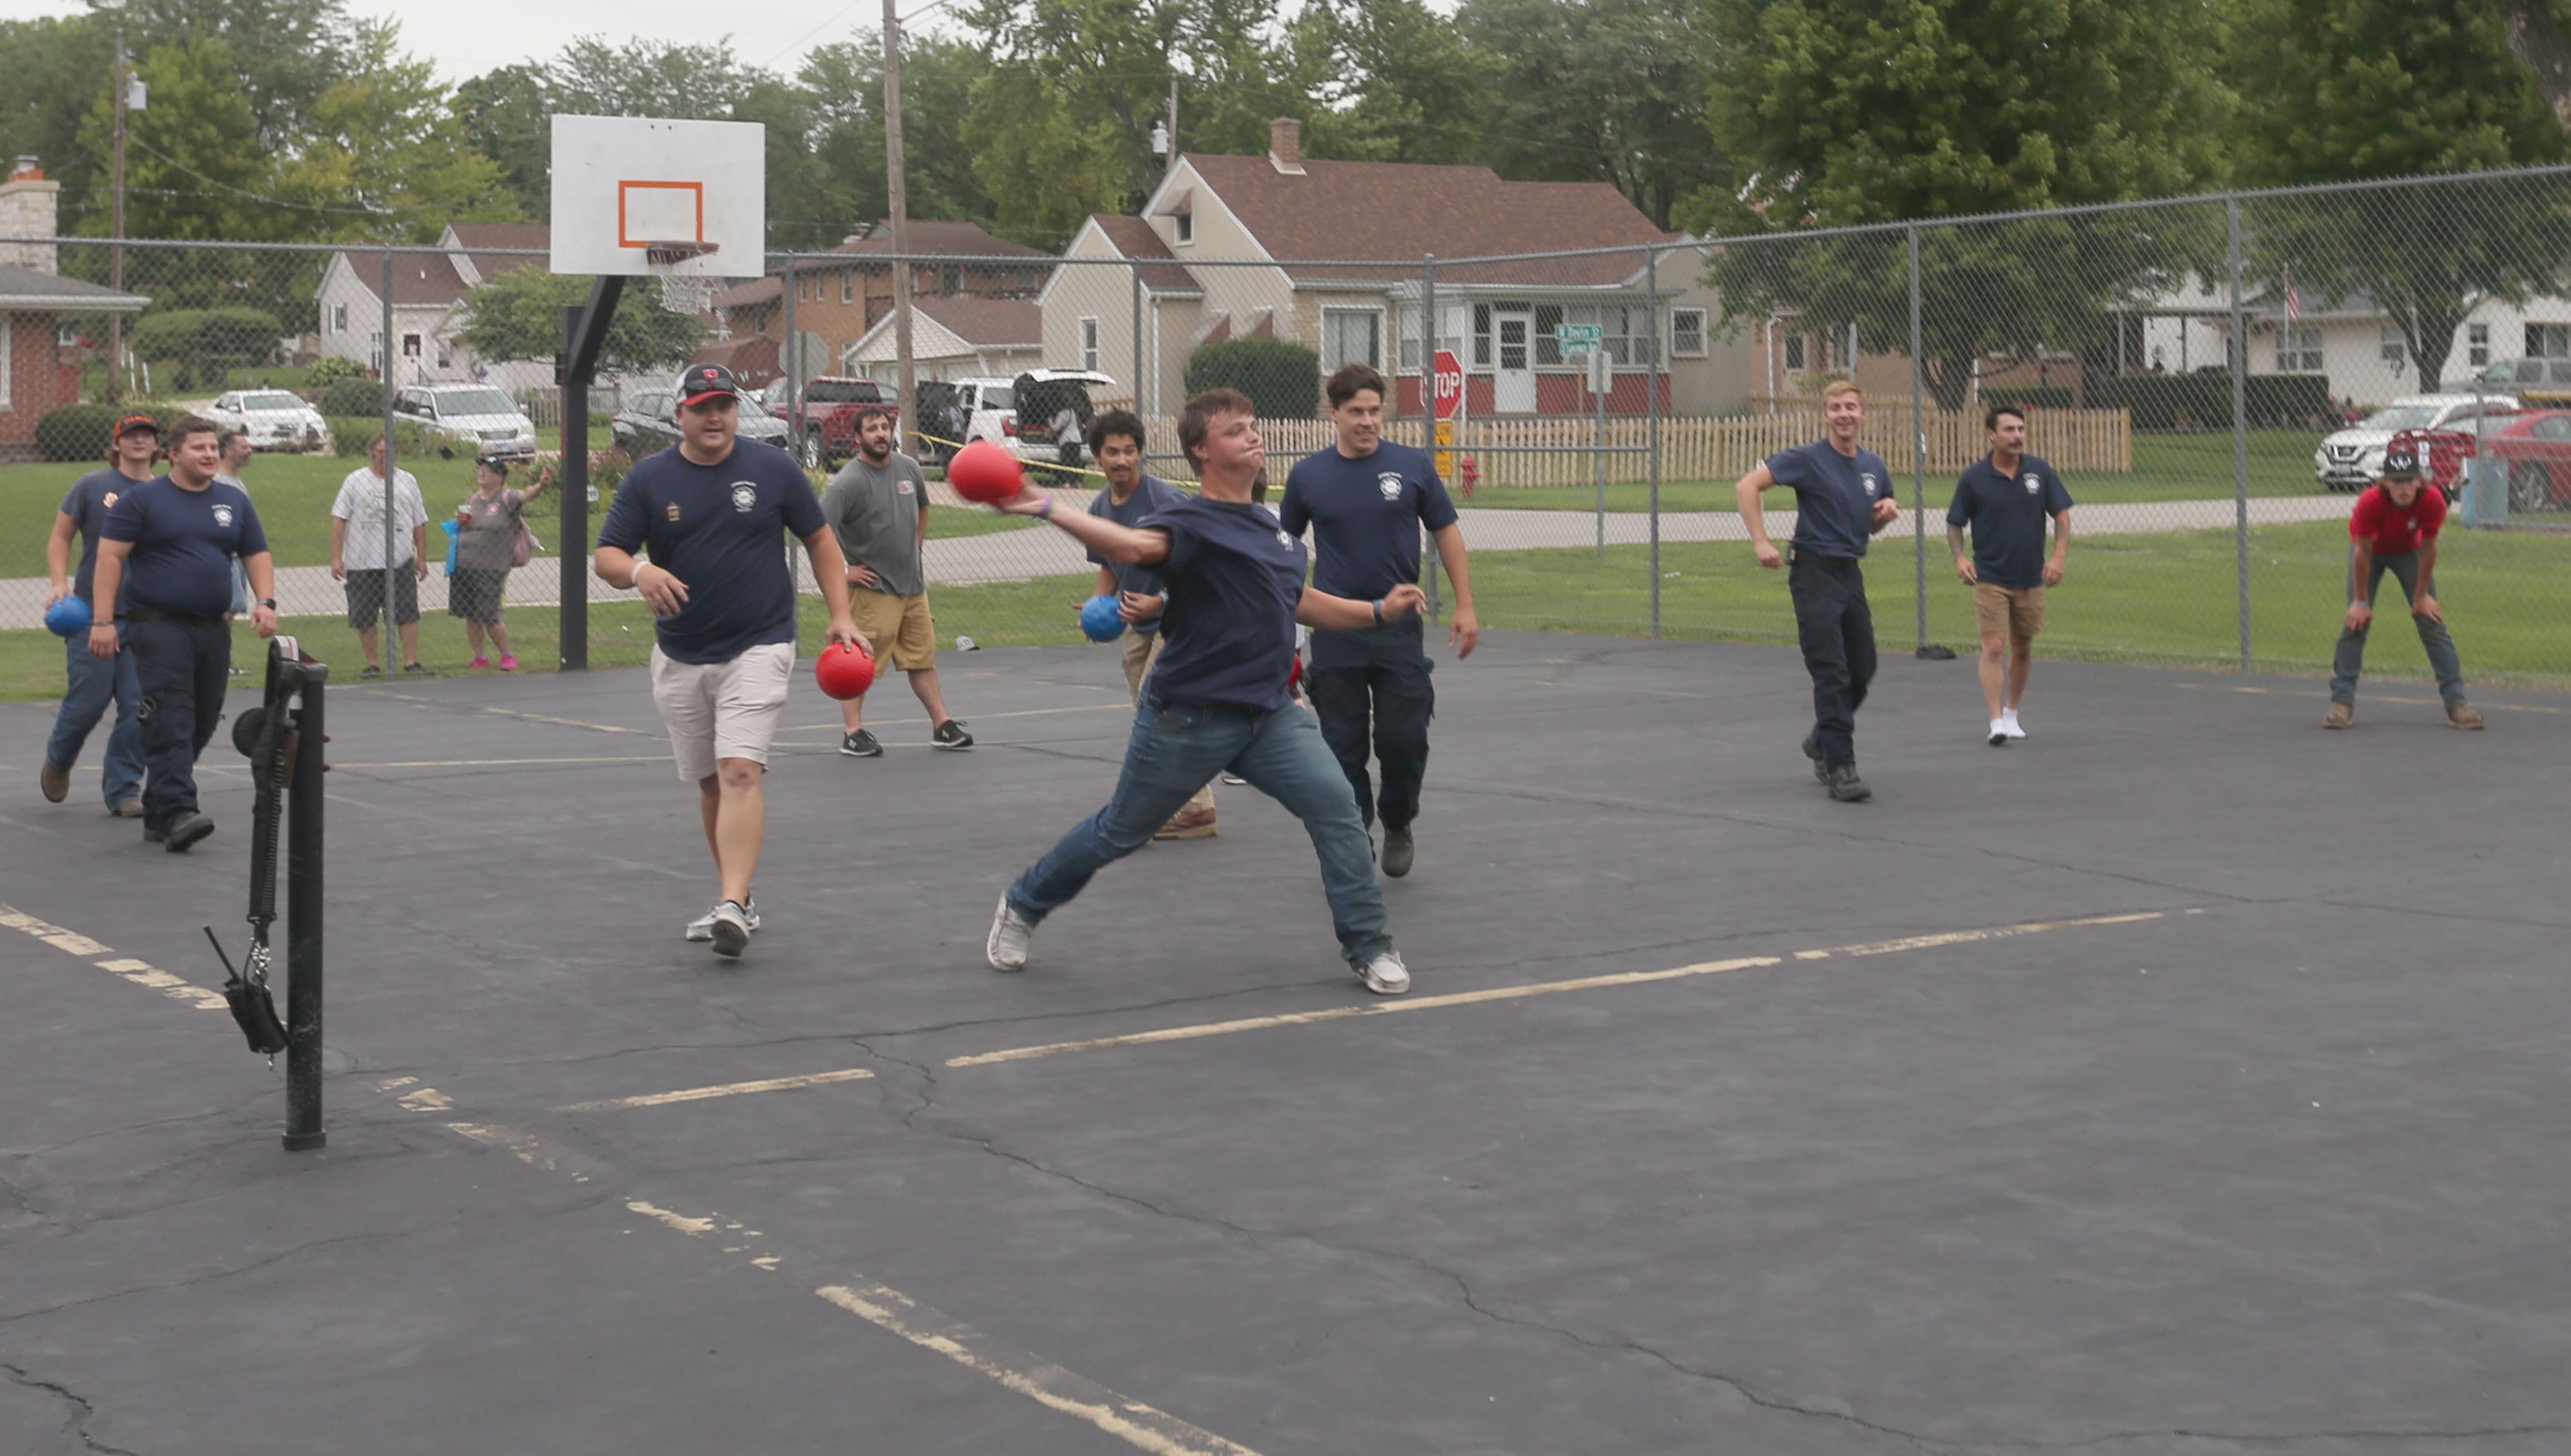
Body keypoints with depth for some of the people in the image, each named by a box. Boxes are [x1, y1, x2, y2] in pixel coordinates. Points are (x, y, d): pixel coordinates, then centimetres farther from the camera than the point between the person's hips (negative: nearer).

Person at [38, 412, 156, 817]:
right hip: (92, 613, -2)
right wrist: (60, 584, -9)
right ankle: (58, 761, 29)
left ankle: (123, 791, 8)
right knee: (87, 701, -1)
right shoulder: (91, 487, 2)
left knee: (138, 707, -3)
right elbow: (60, 538, 6)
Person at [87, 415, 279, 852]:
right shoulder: (143, 498, 0)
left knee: (200, 725, 8)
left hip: (213, 629, 6)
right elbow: (110, 556, -4)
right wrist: (104, 619, -12)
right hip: (158, 624, -6)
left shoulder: (234, 501, 14)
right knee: (170, 720, -17)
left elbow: (256, 555, 17)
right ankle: (177, 813, -24)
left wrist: (265, 601, -1)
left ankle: (157, 813, 21)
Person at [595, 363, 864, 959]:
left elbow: (819, 539, 8)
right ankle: (740, 902, 25)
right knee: (709, 782, 11)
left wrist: (840, 615, -1)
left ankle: (732, 908, -26)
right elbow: (605, 557, -4)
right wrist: (638, 571, -27)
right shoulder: (648, 478, -1)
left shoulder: (773, 468, -2)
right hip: (680, 658, 3)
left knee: (740, 772, -18)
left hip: (758, 647, -3)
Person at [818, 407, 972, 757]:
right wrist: (844, 571, -17)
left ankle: (942, 726, 18)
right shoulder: (848, 482, -15)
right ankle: (853, 733, 3)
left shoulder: (909, 468, 6)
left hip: (913, 584, 7)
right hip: (874, 588, -7)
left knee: (923, 658, 12)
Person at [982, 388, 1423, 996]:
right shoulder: (1194, 523, -15)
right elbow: (1136, 545, -37)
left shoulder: (1265, 525, 11)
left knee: (1335, 804, -13)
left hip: (1269, 715, 6)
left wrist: (1380, 610, 18)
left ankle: (1369, 948, 0)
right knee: (1119, 833, 9)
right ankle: (1021, 907, 34)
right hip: (1188, 718, -6)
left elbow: (1300, 602, 24)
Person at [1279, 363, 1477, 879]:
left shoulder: (1413, 466, 0)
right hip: (1335, 633, 0)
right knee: (1343, 745, 3)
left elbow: (1447, 532, 6)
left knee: (1404, 739, -2)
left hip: (1399, 627, 0)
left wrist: (1465, 606, 2)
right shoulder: (1307, 475, 2)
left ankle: (1398, 826, 24)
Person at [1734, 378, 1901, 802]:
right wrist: (1761, 542, -20)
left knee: (1862, 671, 11)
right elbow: (1746, 486, -13)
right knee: (1832, 675, -10)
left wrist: (1886, 513, 1)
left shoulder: (1875, 466, 11)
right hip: (1815, 572, -6)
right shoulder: (1808, 460, -9)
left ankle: (1822, 742, 34)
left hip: (1851, 572, 7)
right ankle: (1839, 768, -8)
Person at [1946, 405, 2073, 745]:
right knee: (1994, 648, -13)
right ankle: (1996, 723, -15)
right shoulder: (1973, 477, -6)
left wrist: (2059, 555, -11)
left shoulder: (2040, 470, -1)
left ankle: (2011, 714, 30)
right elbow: (1955, 523, 2)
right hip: (1990, 578, -3)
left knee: (2022, 650, 13)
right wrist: (1960, 556, -15)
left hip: (2031, 578, 3)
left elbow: (2062, 516, 3)